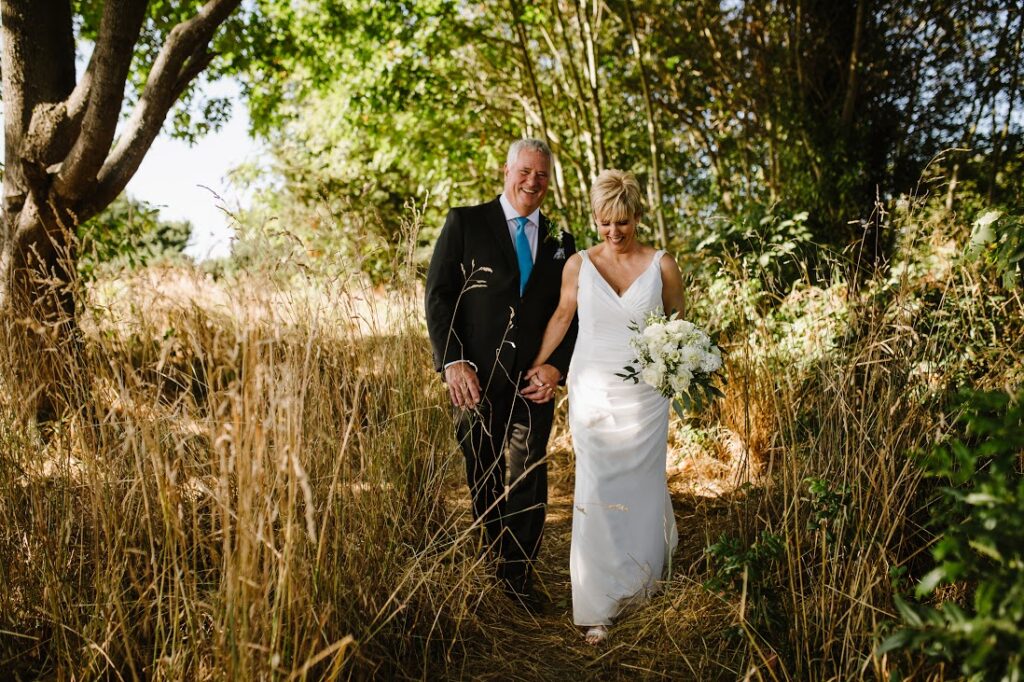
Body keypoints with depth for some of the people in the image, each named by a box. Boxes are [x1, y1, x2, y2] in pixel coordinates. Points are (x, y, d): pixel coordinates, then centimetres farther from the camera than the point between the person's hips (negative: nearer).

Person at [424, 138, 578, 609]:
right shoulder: (465, 222, 1)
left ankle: (519, 576, 19)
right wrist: (452, 362, -14)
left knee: (529, 482, 4)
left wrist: (557, 366, -4)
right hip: (476, 378, -2)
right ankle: (494, 565, 30)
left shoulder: (559, 242, 11)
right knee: (484, 482, 12)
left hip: (535, 382, 2)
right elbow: (438, 296, -4)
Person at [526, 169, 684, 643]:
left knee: (641, 487, 9)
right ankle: (599, 606, 8)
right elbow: (562, 316, 13)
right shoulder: (578, 265, 1)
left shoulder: (661, 267, -1)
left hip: (643, 396, 0)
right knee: (595, 493, -2)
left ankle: (641, 577, 36)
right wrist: (538, 365, 11)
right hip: (592, 392, 0)